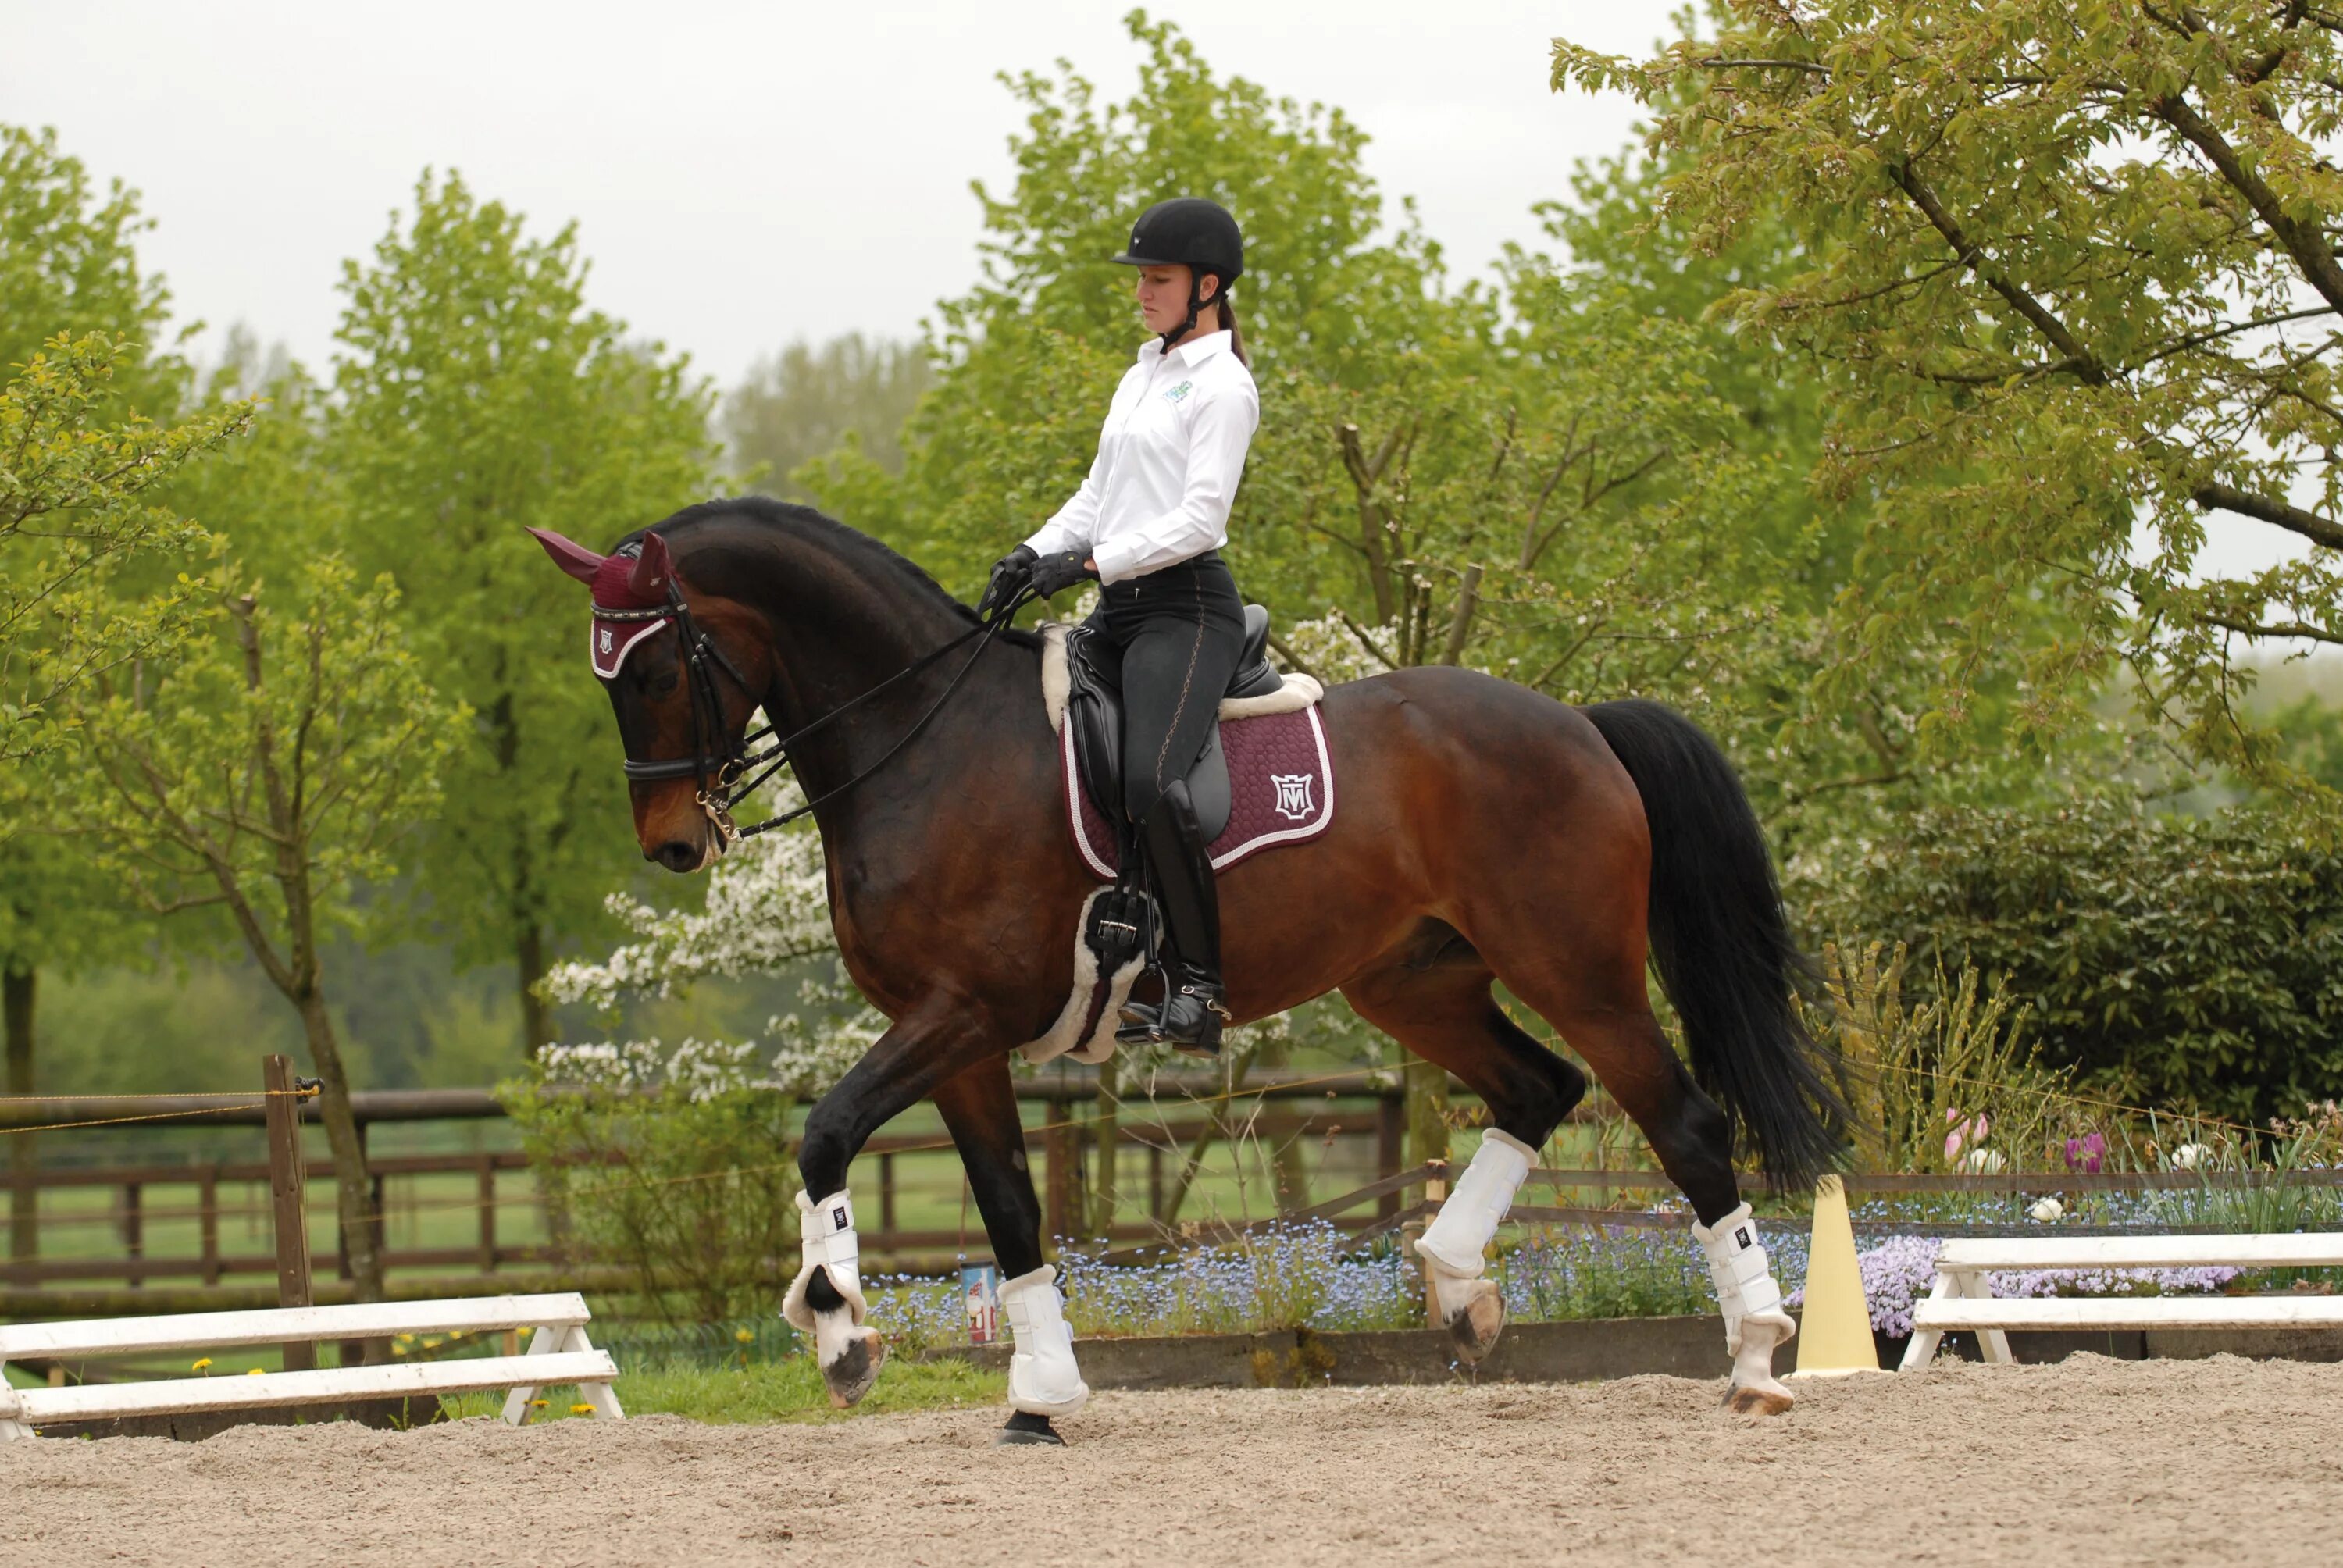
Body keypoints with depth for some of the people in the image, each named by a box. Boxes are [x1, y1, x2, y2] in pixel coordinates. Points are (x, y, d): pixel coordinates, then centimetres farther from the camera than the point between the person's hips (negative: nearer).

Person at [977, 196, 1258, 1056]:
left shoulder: (1221, 388, -7)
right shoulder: (1142, 377, 21)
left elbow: (1199, 520, -15)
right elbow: (1098, 495, 22)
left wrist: (1091, 561, -20)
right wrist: (1035, 554, 4)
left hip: (1185, 607, -10)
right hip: (1120, 611, 10)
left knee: (1150, 781, -31)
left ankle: (1200, 981, -25)